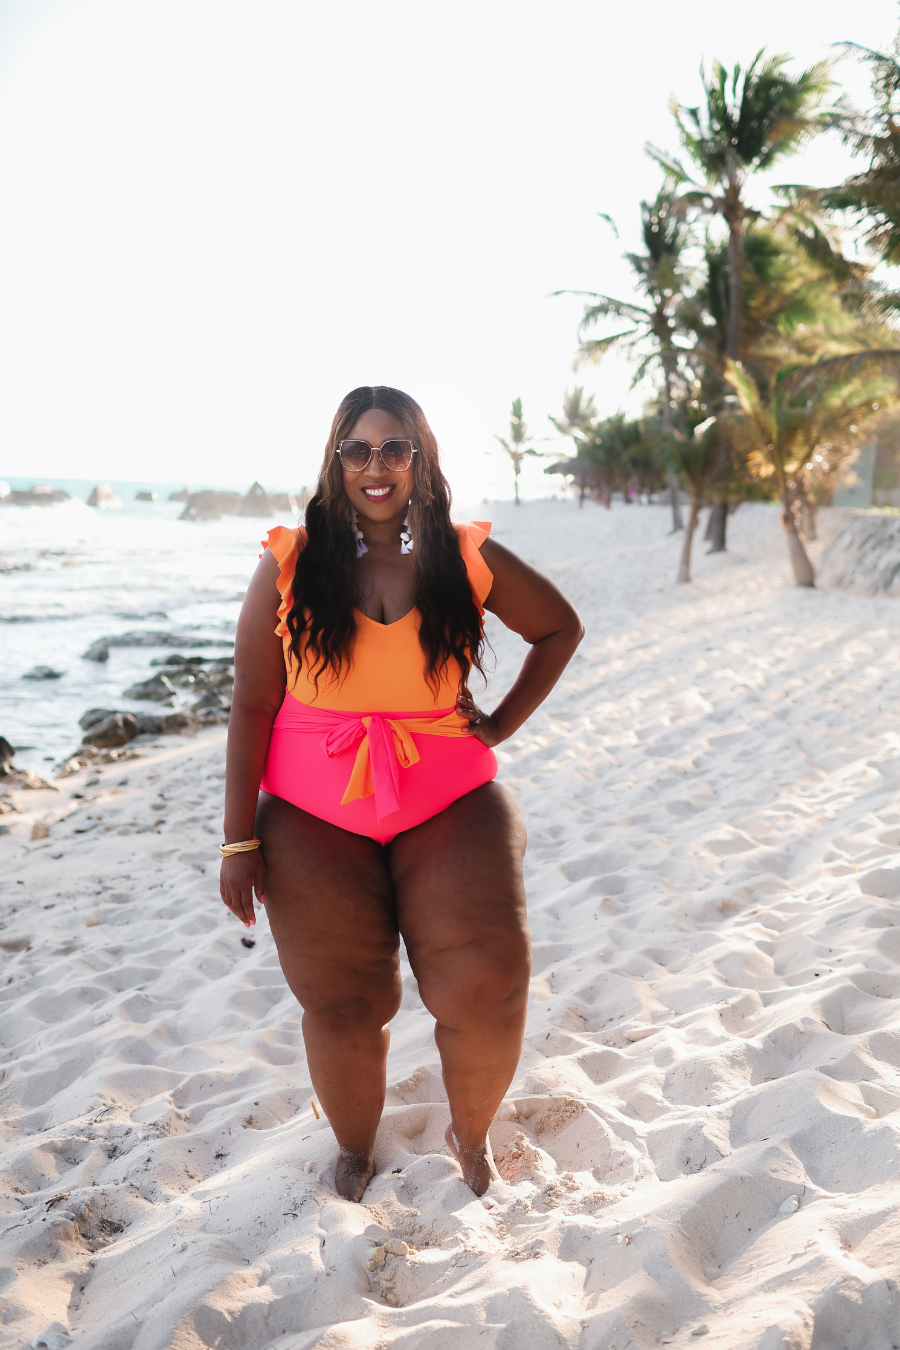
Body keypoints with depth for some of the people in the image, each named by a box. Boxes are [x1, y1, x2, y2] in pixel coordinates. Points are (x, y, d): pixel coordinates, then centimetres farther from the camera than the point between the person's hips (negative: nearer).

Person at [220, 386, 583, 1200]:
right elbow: (251, 706, -2)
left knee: (486, 984, -12)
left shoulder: (467, 558, 0)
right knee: (341, 1004, 8)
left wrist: (502, 724, 6)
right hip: (314, 817, 0)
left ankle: (471, 1133, 22)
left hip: (448, 804, 0)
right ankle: (355, 1146, 40)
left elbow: (560, 627, 15)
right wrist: (240, 838, -4)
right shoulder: (290, 563, -2)